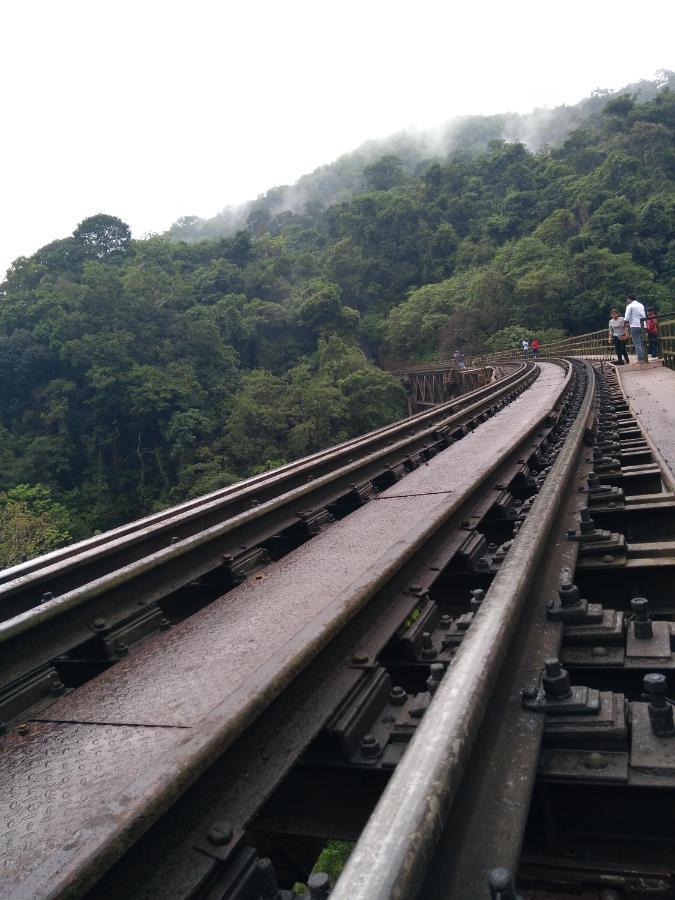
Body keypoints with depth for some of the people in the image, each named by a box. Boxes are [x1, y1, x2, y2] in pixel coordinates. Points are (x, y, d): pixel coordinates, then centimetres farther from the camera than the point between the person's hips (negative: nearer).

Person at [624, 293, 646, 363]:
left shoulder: (630, 306, -3)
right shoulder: (641, 305, 17)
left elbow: (626, 318, -9)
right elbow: (644, 316, 21)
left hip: (635, 326, -6)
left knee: (637, 343, -7)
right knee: (642, 343, 10)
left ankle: (640, 359, -12)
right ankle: (643, 358, 8)